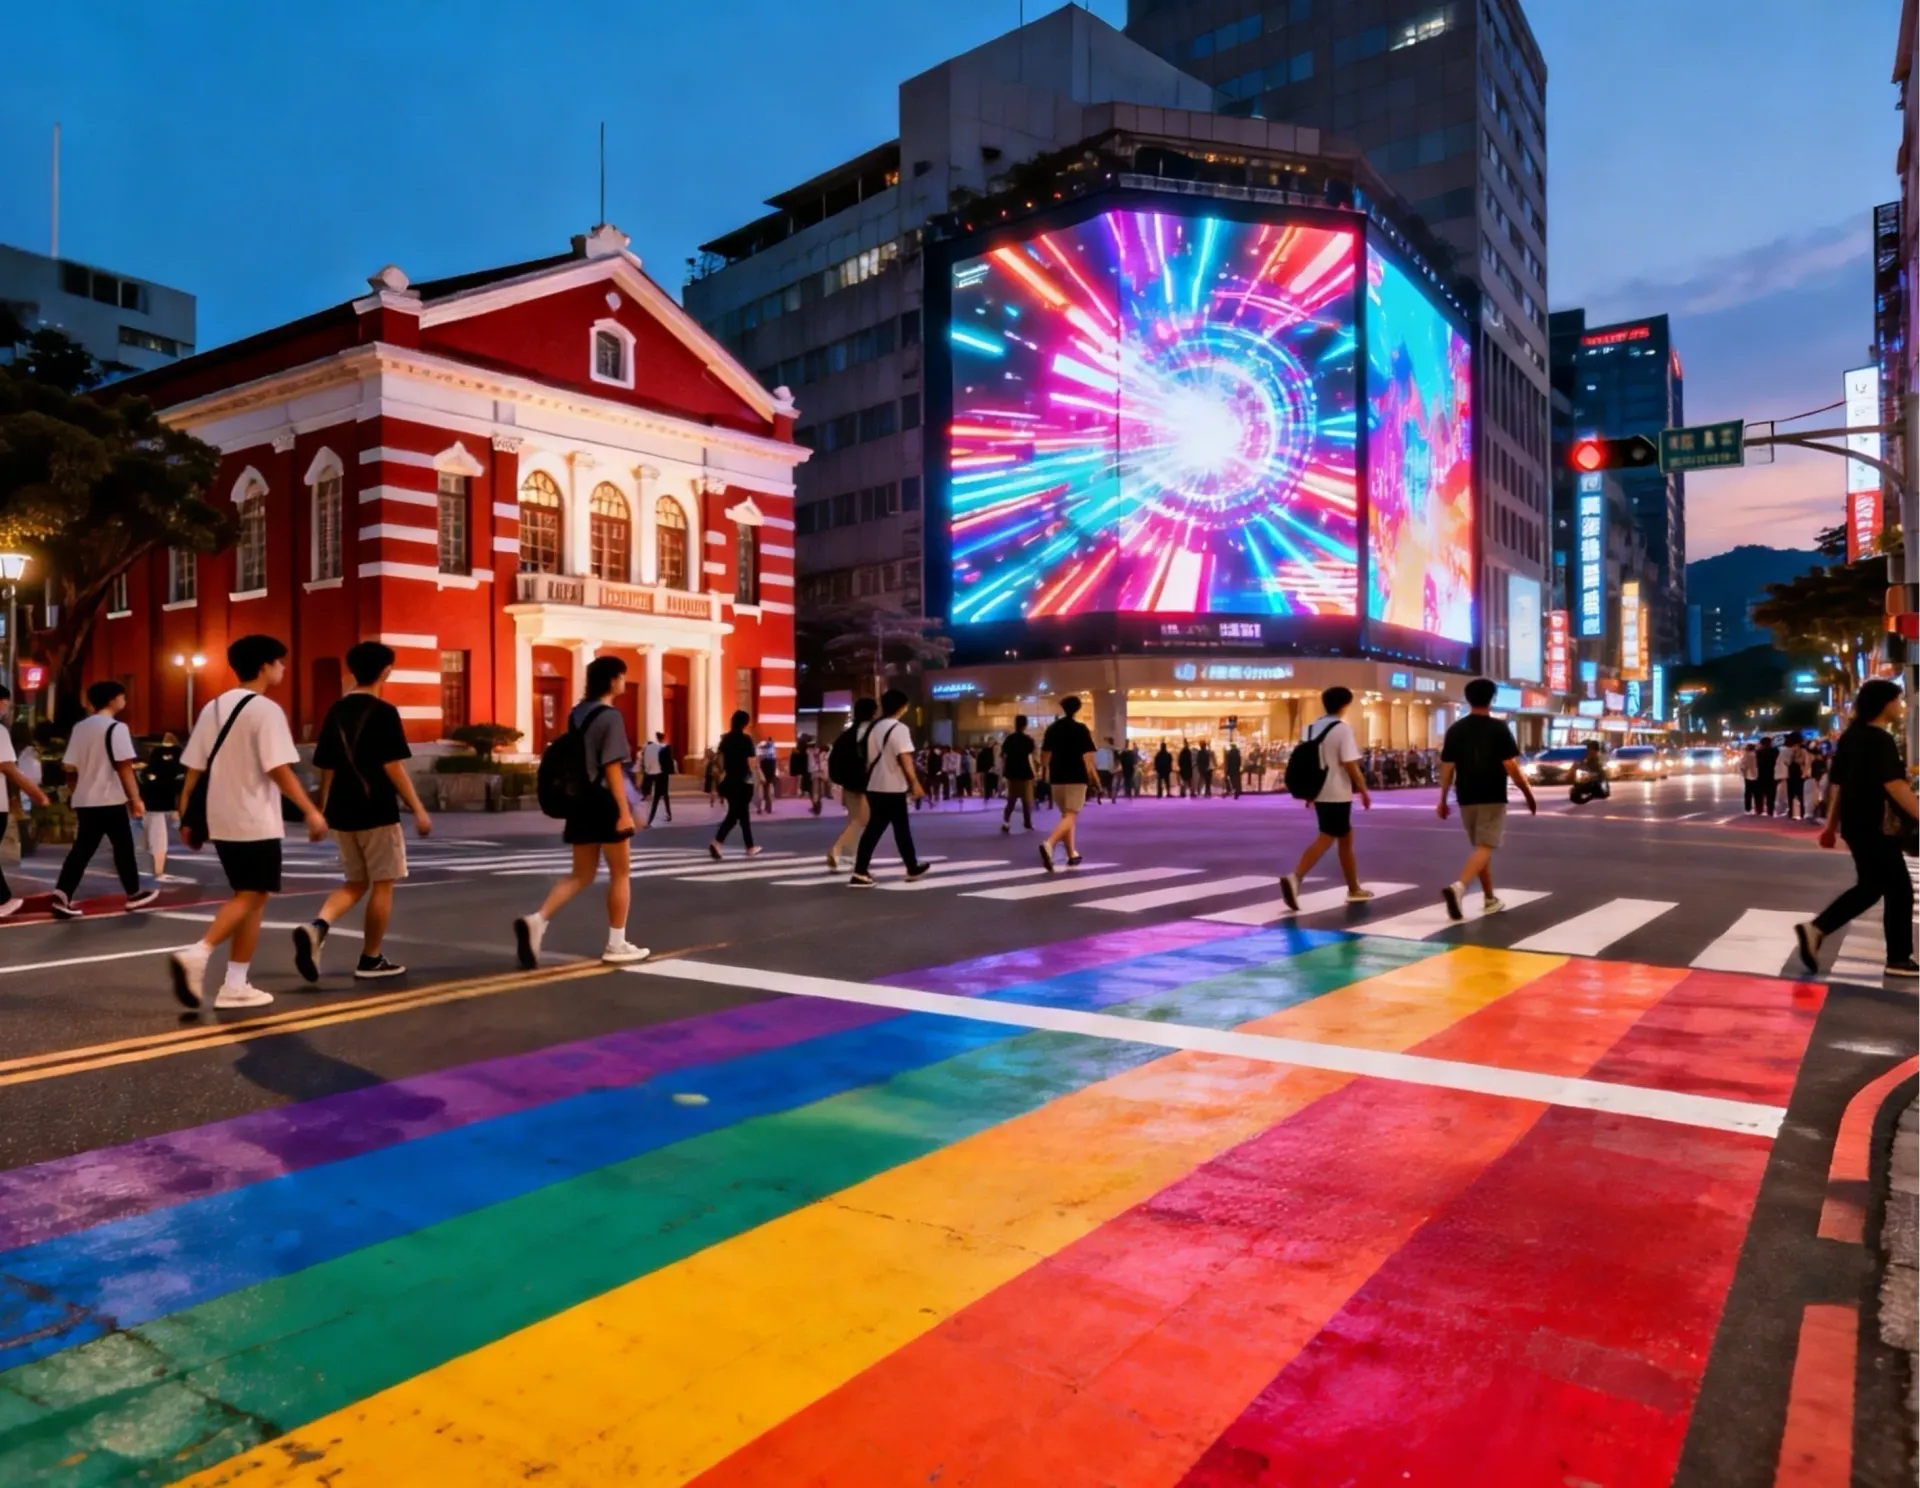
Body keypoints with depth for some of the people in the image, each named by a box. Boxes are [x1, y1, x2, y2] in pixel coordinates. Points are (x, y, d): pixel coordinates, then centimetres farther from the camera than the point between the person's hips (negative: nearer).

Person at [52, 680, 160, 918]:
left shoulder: (80, 727, 9)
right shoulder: (116, 727, -12)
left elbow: (70, 767, 11)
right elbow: (124, 767, -16)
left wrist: (76, 792, 24)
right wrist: (135, 798, -12)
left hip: (84, 800, 6)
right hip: (110, 800, -6)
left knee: (81, 849, 7)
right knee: (123, 847, 7)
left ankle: (62, 897, -3)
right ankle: (134, 894, 18)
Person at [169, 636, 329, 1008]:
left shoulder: (213, 707, 11)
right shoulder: (265, 709, -11)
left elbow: (193, 770, 11)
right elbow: (279, 770, -19)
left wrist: (187, 818, 16)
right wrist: (311, 811, -16)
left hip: (220, 820, 8)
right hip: (256, 822, -8)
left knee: (247, 897, 14)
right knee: (251, 897, 1)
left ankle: (235, 985, 13)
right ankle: (197, 954, -17)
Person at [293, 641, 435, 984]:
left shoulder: (336, 712, 9)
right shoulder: (384, 712, -10)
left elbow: (326, 768, 12)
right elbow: (393, 767, -15)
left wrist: (324, 811, 21)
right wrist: (418, 810, -11)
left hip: (342, 812, 6)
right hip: (377, 811, -6)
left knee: (355, 883, 17)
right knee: (382, 884, 6)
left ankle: (317, 926, -9)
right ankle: (371, 961, 11)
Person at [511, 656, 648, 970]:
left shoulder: (577, 713, 11)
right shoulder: (610, 716, -13)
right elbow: (612, 768, -18)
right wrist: (625, 811, -18)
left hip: (581, 801, 7)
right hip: (605, 802, -7)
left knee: (581, 875, 13)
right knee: (620, 874, 7)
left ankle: (537, 921, -6)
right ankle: (617, 944, 13)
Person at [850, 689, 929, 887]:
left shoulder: (875, 728, 12)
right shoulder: (899, 729, -11)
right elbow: (905, 759, -18)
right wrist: (915, 783, -14)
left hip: (874, 787, 7)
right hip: (892, 788, -7)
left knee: (873, 829, 5)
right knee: (901, 828, 7)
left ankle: (860, 873, -3)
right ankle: (913, 868, 21)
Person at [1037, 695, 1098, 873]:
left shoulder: (1052, 728, 8)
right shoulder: (1081, 729, -6)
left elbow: (1044, 754, 11)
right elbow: (1088, 756, -11)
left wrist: (1045, 772, 23)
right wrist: (1094, 774, -3)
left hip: (1057, 777, 5)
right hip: (1076, 777, -5)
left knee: (1065, 815, 18)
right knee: (1071, 816, -9)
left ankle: (1072, 854, 22)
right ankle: (1049, 844, -32)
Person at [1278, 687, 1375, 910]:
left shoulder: (1313, 727, 9)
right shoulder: (1343, 728, -12)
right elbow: (1350, 765, -17)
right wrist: (1364, 791, -8)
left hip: (1320, 793, 8)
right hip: (1337, 794, -8)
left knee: (1346, 838, 18)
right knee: (1325, 839, -8)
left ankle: (1354, 889, 26)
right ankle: (1295, 877, -24)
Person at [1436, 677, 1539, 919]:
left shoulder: (1455, 730, 4)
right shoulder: (1499, 728, -6)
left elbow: (1447, 767, 3)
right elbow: (1510, 766, -10)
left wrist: (1443, 800, 11)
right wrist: (1529, 794, 1)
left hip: (1467, 798, 4)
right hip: (1493, 798, -4)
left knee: (1480, 847, 17)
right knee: (1485, 848, -7)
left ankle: (1490, 899, 25)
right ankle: (1458, 887, -30)